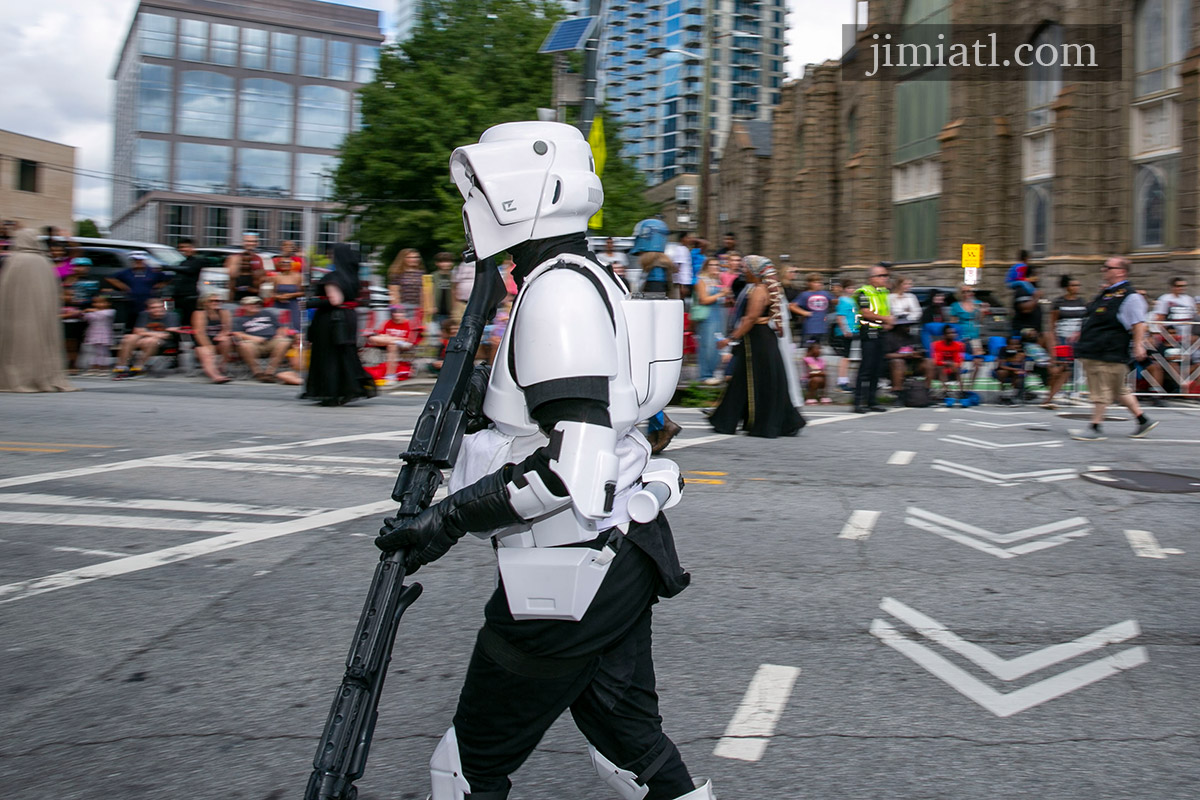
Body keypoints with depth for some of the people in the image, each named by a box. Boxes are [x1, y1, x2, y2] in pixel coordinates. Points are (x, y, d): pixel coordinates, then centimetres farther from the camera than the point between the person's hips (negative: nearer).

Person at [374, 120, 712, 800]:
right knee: (629, 737, 22)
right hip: (622, 556, 10)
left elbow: (574, 465, -28)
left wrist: (450, 519, -20)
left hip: (572, 570, -10)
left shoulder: (558, 290, -19)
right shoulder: (593, 278, 11)